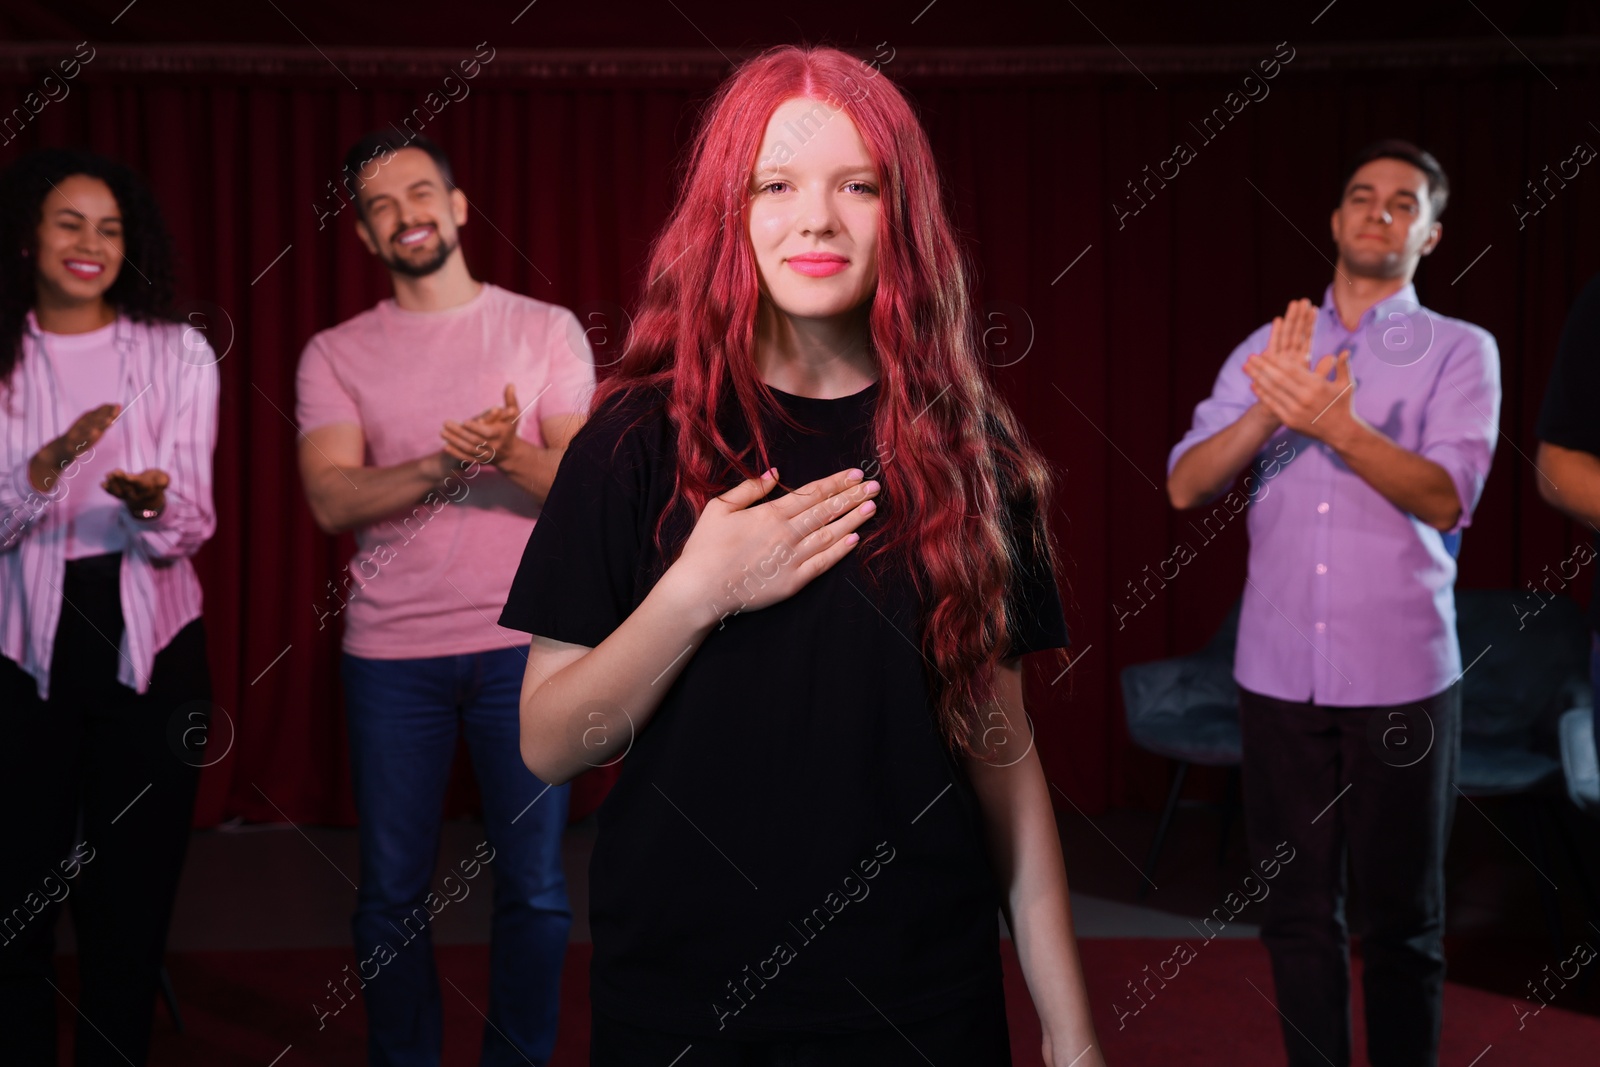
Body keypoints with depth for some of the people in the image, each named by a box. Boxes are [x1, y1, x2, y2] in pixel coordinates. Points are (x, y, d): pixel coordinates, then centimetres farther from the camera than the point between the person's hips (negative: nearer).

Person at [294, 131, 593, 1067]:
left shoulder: (547, 330, 6)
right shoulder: (335, 354, 8)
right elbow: (331, 499, -5)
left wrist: (506, 452, -22)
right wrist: (438, 467, -22)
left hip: (524, 645, -1)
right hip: (392, 650, 1)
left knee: (536, 889, 3)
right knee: (392, 892, 7)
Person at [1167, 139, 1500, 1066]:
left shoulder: (1460, 350, 2)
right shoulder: (1266, 349, 10)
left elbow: (1447, 497, -12)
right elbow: (1186, 486, 0)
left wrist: (1337, 427, -27)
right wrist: (1268, 410, -18)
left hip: (1402, 677, -2)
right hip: (1278, 674, 2)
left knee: (1402, 918, 7)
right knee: (1297, 910, 9)